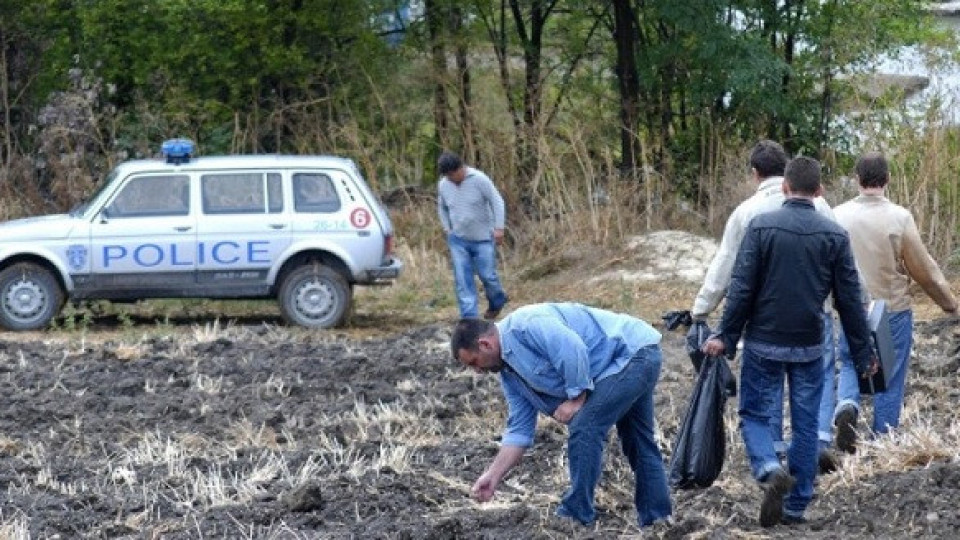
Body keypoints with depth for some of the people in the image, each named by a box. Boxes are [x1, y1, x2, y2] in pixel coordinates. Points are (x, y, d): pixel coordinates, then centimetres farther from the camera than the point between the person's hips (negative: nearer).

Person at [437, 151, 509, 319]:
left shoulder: (479, 179, -15)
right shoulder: (443, 185, -1)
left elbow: (497, 202, -12)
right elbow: (442, 207, 18)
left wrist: (498, 228, -16)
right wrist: (447, 228, 7)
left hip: (483, 238, -4)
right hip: (458, 240, 4)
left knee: (487, 274, 2)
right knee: (462, 280, -3)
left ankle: (497, 301, 32)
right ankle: (469, 317, 0)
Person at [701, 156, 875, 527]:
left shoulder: (761, 226, -7)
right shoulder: (835, 235, -1)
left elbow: (741, 288, -10)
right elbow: (849, 301, 1)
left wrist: (725, 336, -3)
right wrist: (863, 353, 9)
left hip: (764, 343, -2)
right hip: (810, 347, 2)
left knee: (754, 415, 9)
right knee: (805, 424, 10)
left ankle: (770, 470, -19)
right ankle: (796, 506, 13)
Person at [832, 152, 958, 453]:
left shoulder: (839, 216, -6)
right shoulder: (899, 217, -14)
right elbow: (924, 269, -7)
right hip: (893, 310, -2)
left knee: (851, 365, 20)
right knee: (890, 380, 9)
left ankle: (847, 406, -9)